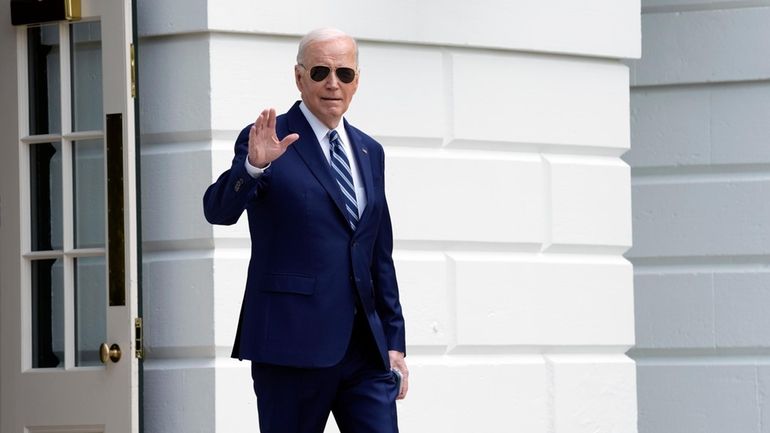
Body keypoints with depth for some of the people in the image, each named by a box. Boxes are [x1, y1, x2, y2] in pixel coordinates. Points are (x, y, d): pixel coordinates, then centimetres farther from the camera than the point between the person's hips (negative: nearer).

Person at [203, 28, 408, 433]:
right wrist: (253, 166, -36)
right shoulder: (268, 141, -2)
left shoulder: (369, 152, 16)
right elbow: (218, 210, -17)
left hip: (365, 347, 5)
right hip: (293, 345, -5)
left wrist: (394, 340, 16)